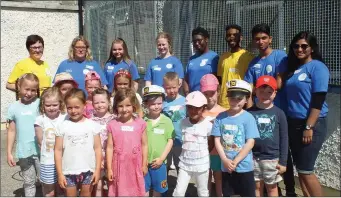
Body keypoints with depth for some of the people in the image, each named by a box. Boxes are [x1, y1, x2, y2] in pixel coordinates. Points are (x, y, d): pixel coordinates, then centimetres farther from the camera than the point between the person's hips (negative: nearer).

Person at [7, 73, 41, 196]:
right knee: (29, 182, 15)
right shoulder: (13, 107, 1)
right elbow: (12, 131, 6)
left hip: (40, 150, -1)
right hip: (23, 152, 2)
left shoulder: (39, 104, -3)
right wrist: (9, 153, 5)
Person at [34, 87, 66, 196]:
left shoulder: (65, 118, -3)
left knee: (60, 191, 15)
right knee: (49, 193, 10)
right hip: (48, 162, -1)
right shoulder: (40, 120, -8)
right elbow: (41, 141, -3)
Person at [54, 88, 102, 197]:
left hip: (88, 171, 0)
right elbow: (58, 150, -2)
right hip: (69, 172, 0)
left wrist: (97, 170, -3)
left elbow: (97, 148, 0)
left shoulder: (92, 125, -3)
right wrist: (60, 173, -5)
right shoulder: (62, 126, -4)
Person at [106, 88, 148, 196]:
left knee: (135, 192, 12)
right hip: (119, 165, 0)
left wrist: (144, 164, 5)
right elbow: (109, 147, -1)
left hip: (135, 165, 0)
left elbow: (144, 145, 3)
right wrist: (109, 168, -2)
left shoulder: (140, 123, -3)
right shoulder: (112, 125, -4)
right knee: (119, 192, 9)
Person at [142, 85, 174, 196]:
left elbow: (170, 141, -3)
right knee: (144, 189, 12)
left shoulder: (167, 121, -5)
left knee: (158, 189, 16)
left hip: (159, 162, 1)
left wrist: (162, 158, -8)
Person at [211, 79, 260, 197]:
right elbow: (217, 140, -1)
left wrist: (235, 161, -14)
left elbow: (250, 143, -12)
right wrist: (225, 160, -12)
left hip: (244, 166, -3)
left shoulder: (248, 118, -9)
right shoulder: (220, 117, -1)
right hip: (226, 166, 3)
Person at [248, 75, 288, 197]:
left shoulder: (279, 113, -3)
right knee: (257, 187, 13)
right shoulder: (249, 112, -3)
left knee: (272, 187, 13)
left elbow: (284, 139, -1)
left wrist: (283, 161, -3)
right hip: (253, 157, 1)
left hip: (272, 158, -1)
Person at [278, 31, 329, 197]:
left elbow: (318, 100, -16)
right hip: (293, 124, 7)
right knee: (300, 170, 11)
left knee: (306, 171, -5)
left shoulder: (317, 67, -9)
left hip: (312, 125, -7)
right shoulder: (292, 68, 12)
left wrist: (309, 127, -20)